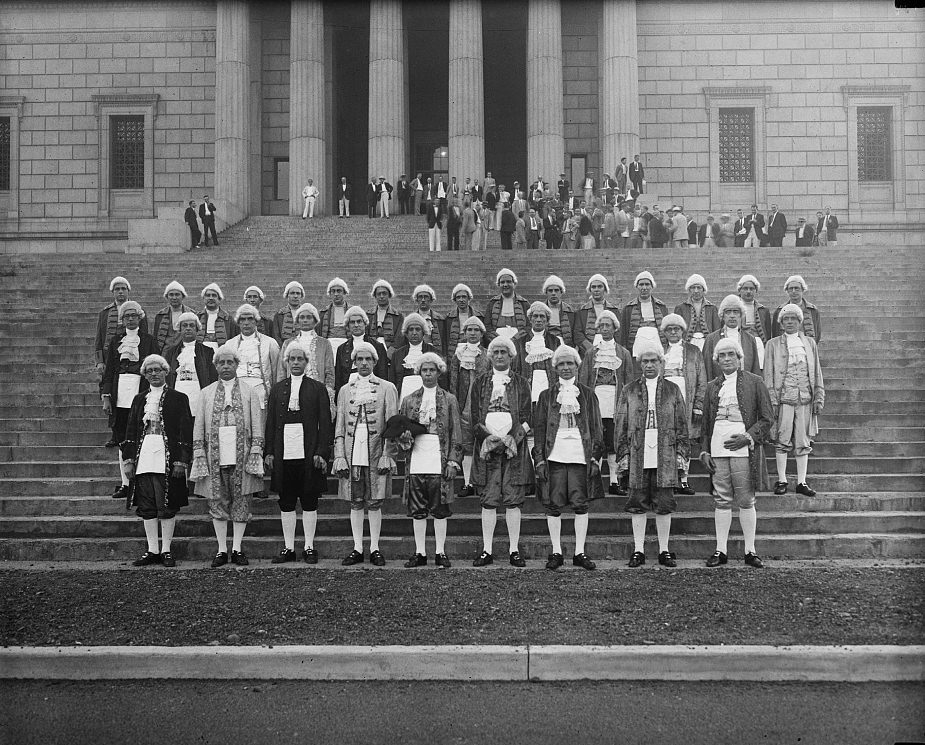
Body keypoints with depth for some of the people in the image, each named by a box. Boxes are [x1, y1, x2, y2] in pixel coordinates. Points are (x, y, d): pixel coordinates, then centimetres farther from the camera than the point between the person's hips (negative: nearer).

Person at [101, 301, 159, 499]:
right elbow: (109, 370, 12)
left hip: (141, 395, -3)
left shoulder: (148, 341, 8)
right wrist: (106, 396, 3)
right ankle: (125, 483, 8)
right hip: (120, 396, 3)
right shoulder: (115, 341, 15)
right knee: (123, 442, 3)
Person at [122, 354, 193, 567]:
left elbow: (185, 432, -1)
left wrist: (181, 461, -9)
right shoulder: (139, 399, 16)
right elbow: (130, 431, 15)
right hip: (143, 459, 4)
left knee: (167, 507, -3)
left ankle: (166, 550, 5)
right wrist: (128, 459, 6)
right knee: (147, 507, 4)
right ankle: (152, 551, 11)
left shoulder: (178, 399, 4)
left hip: (167, 460, -4)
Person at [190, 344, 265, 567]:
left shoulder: (248, 392, 9)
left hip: (241, 455, -1)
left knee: (241, 501, 1)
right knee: (217, 502, 2)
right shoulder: (206, 394, 11)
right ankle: (222, 550, 9)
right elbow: (198, 427, 9)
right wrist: (199, 455, 0)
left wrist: (255, 452, -5)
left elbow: (256, 426, 5)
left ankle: (237, 548, 8)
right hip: (215, 456, 1)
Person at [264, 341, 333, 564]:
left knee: (309, 503, 3)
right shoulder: (277, 389, 13)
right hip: (283, 456, 2)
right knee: (286, 503, 6)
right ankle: (288, 548, 14)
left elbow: (325, 424, 1)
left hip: (308, 455, -2)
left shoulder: (317, 389, 5)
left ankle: (309, 548, 10)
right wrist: (268, 452, 4)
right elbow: (270, 423, 12)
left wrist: (321, 452, -8)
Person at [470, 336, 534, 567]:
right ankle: (487, 551, 4)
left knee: (513, 501, -2)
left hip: (514, 448, 0)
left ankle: (514, 551, 3)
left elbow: (526, 418, 4)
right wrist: (489, 437, -11)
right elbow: (475, 418, 6)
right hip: (486, 448, 0)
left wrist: (512, 438, -12)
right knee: (488, 501, 0)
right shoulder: (480, 383, 12)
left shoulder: (520, 384, 10)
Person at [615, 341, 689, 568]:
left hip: (665, 458, 0)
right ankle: (638, 551, 11)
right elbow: (621, 426, 7)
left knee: (664, 505, 2)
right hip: (637, 457, 0)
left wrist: (681, 453, 2)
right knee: (638, 504, 3)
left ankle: (664, 551, 11)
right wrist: (623, 455, 0)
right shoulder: (629, 391, 9)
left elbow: (681, 424, 10)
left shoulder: (672, 391, 10)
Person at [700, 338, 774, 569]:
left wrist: (748, 437, -11)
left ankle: (750, 551, 6)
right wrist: (704, 450, 7)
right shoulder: (712, 387, 15)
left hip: (743, 449, -3)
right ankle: (721, 550, 8)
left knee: (746, 501, 0)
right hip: (717, 451, 3)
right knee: (721, 501, 4)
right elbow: (705, 423, 17)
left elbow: (767, 418, 2)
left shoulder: (754, 382, 5)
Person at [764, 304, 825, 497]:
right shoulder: (773, 344, 6)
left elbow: (816, 372, 13)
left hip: (805, 399, 2)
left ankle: (802, 482, 9)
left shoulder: (810, 343, 12)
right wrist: (772, 401, -6)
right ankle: (781, 480, 9)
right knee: (782, 441, 0)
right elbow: (769, 375, 3)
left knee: (803, 442, 3)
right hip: (783, 398, -2)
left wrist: (819, 397, 5)